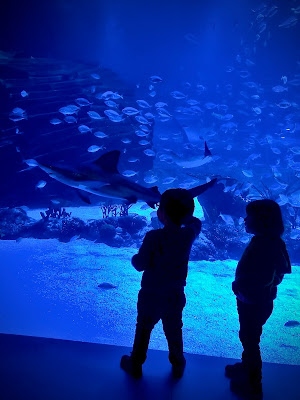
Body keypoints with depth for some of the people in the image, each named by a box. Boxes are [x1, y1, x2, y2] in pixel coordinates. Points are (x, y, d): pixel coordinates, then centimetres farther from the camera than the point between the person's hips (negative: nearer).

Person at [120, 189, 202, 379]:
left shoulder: (153, 237, -27)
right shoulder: (189, 234, -13)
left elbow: (141, 264, -19)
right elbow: (196, 222, 11)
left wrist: (135, 257, 0)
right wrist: (181, 215, 10)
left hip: (151, 294, -3)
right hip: (175, 295, 3)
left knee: (144, 329, 18)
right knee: (174, 330, 22)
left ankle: (136, 365, 37)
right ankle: (178, 366, 41)